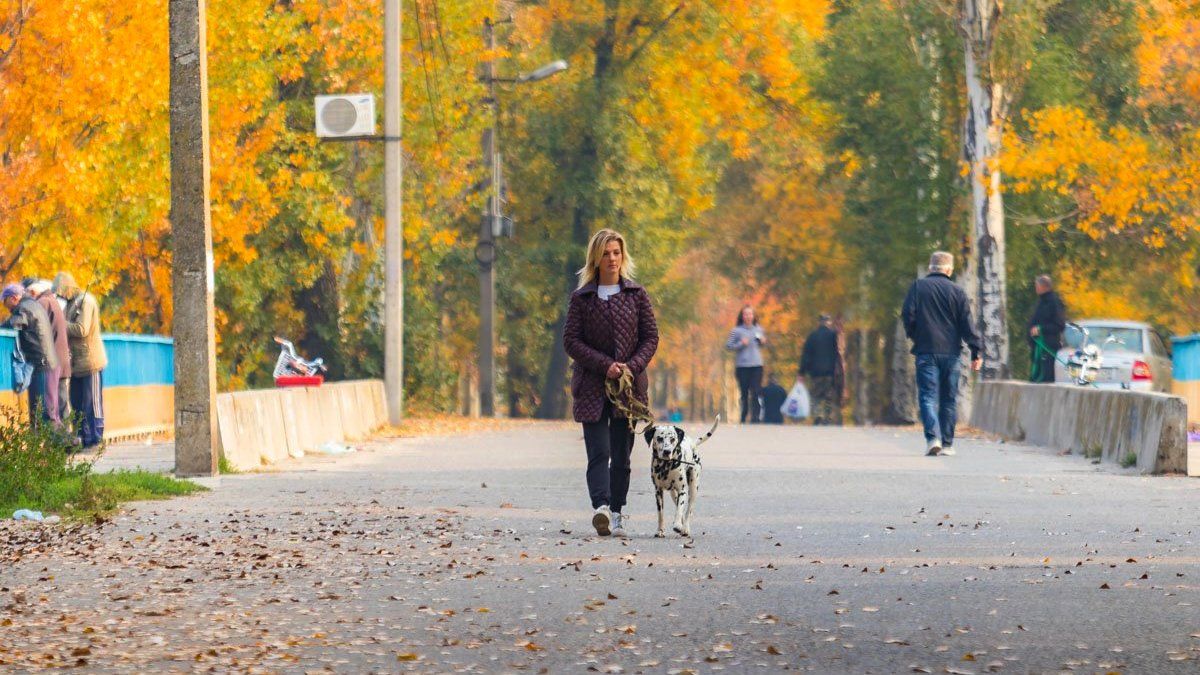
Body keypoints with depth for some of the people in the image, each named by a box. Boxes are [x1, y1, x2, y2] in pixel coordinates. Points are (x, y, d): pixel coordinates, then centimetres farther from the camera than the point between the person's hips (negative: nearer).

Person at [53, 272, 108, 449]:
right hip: (76, 362, 9)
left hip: (90, 361, -9)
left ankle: (94, 440, -6)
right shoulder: (71, 303, 18)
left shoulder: (85, 301, -10)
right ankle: (82, 439, 12)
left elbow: (82, 329, -18)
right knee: (78, 405, 9)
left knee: (92, 403, -7)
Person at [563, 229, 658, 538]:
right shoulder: (581, 297, 4)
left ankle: (616, 514, 7)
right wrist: (605, 365, -13)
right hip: (592, 385, -2)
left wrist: (632, 366, -11)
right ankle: (601, 508, -29)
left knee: (621, 454, 3)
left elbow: (651, 337, 6)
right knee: (598, 451, -14)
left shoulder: (636, 294, 7)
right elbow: (571, 341, -2)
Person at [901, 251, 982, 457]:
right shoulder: (956, 291, 3)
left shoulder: (918, 287, 1)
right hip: (951, 351, 1)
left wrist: (914, 336, 14)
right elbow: (967, 324, 0)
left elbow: (908, 316, -3)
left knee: (928, 396, -3)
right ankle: (947, 443, 12)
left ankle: (933, 438, -22)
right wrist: (976, 352, 2)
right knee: (949, 398, 11)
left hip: (926, 350, -1)